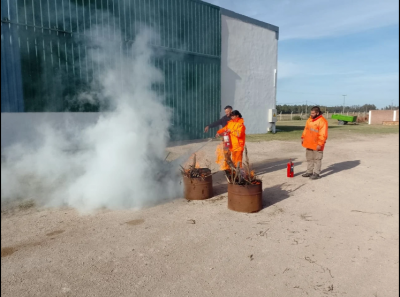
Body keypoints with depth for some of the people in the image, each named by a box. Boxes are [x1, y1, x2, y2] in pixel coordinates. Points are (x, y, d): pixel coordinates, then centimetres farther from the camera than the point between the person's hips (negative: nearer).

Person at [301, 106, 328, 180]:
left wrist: (320, 144, -22)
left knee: (317, 159, 3)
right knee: (309, 158, 15)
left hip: (316, 145, -8)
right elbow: (306, 129, 18)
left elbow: (323, 134, -19)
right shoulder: (309, 119, 9)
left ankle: (316, 174, 10)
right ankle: (309, 172, 25)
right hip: (308, 144, 8)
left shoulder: (322, 121, -16)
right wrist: (303, 138, 14)